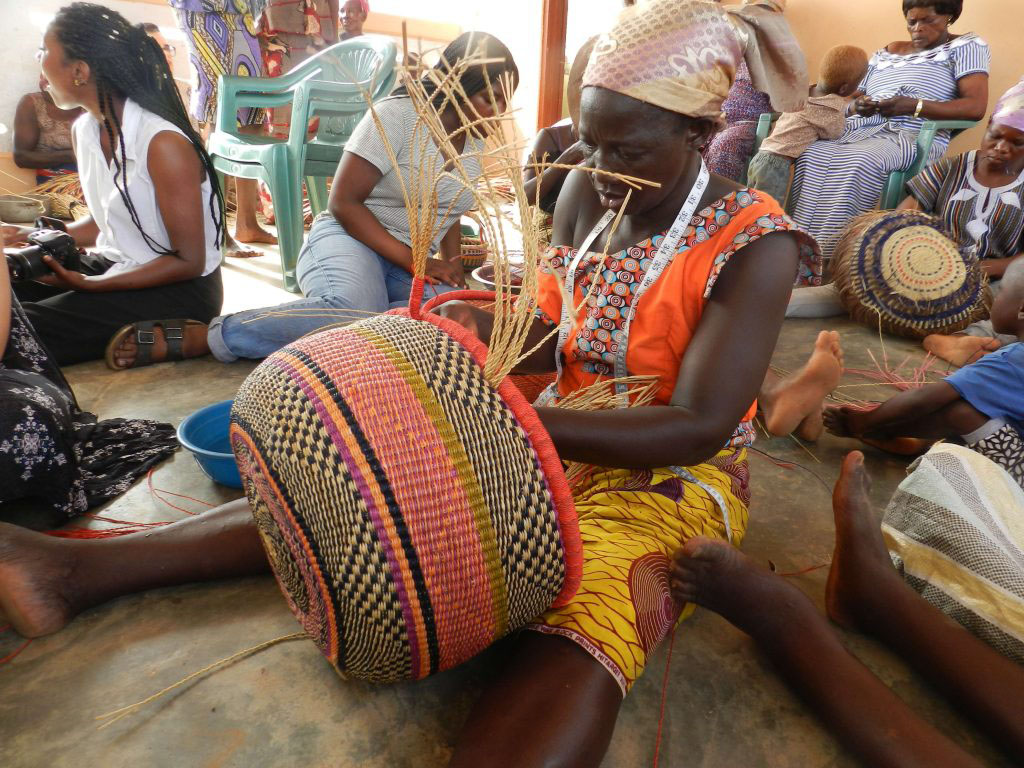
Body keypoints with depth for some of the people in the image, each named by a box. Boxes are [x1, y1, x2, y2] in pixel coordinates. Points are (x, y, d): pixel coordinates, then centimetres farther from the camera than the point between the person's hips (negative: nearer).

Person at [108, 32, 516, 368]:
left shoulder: (477, 141, 11)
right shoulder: (396, 116, -9)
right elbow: (343, 202, -13)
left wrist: (451, 264, 4)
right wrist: (414, 261, -18)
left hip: (408, 265, 6)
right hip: (348, 239, -6)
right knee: (355, 312, -41)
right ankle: (191, 338, -30)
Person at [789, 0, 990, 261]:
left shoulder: (966, 46, 9)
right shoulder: (888, 51, 26)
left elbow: (976, 106, -4)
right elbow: (856, 97, 26)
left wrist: (915, 106, -17)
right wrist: (858, 105, -1)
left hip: (914, 135, -5)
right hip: (863, 127, 5)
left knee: (860, 162, -38)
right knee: (812, 152, -27)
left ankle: (830, 254, -38)